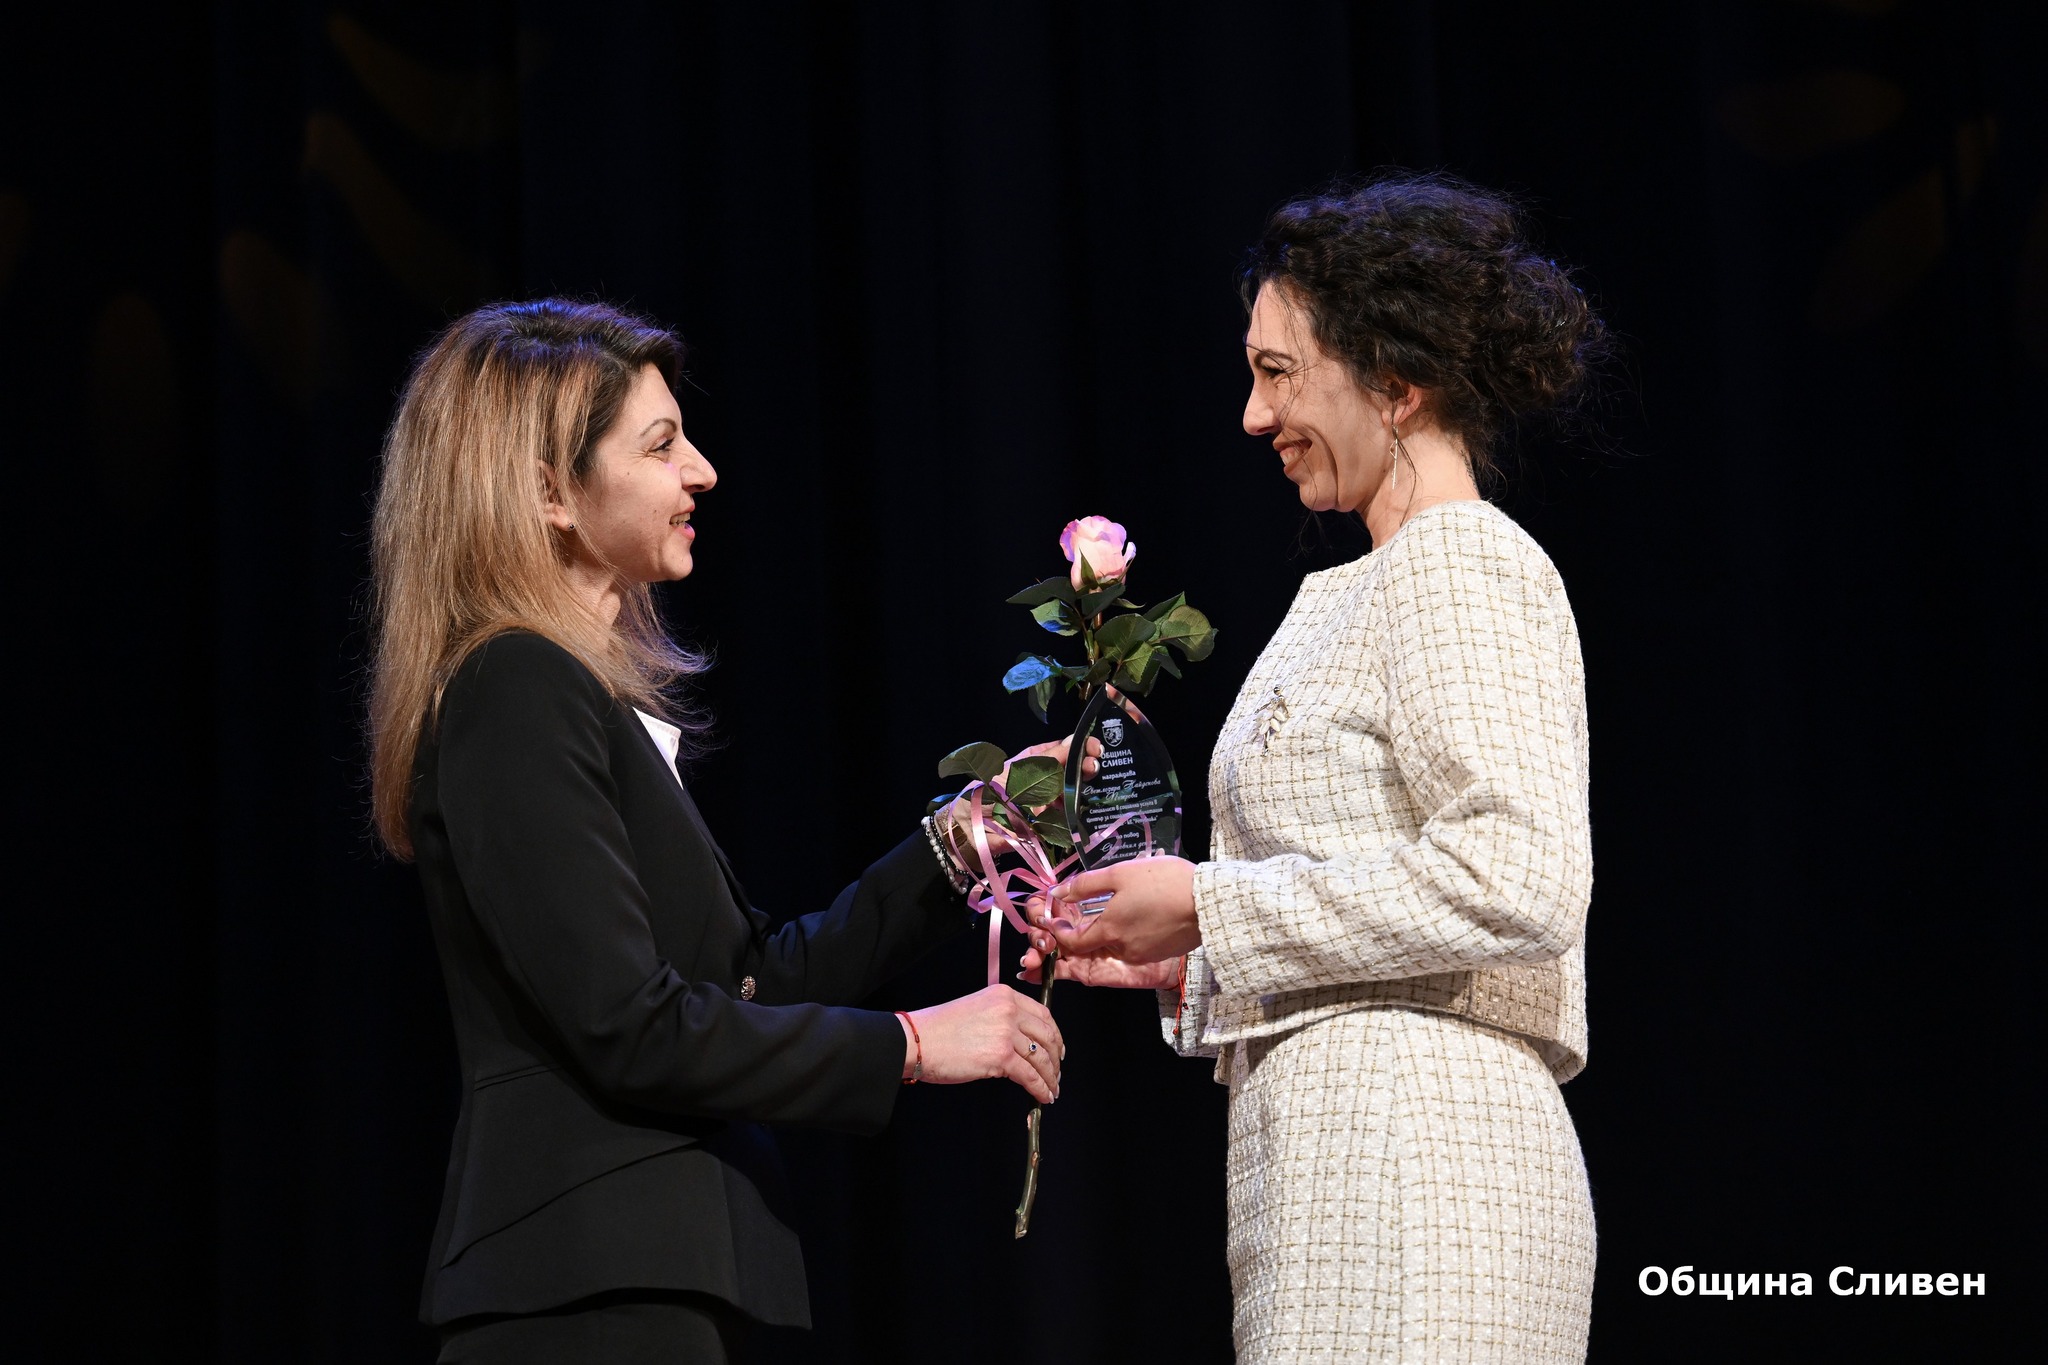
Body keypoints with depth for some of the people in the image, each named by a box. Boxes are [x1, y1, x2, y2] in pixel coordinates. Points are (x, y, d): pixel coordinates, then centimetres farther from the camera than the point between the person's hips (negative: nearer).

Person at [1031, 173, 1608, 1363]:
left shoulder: (1462, 566, -7)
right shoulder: (1360, 594, 21)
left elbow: (1521, 876, -19)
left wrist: (1218, 903, -13)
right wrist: (1188, 959, 12)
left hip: (1409, 1152, -9)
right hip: (1345, 1165, 9)